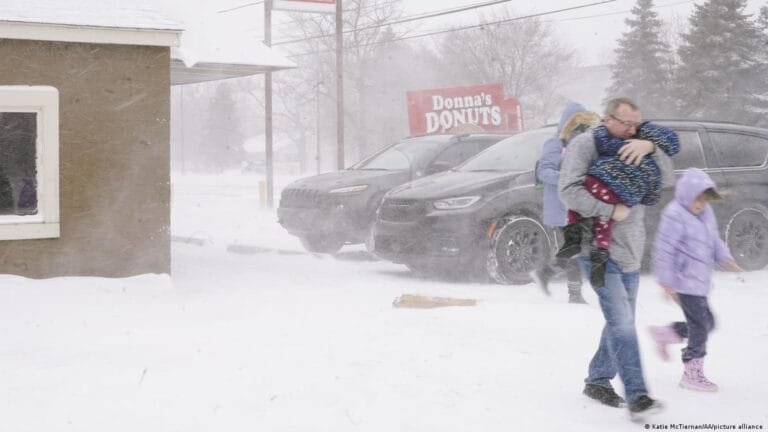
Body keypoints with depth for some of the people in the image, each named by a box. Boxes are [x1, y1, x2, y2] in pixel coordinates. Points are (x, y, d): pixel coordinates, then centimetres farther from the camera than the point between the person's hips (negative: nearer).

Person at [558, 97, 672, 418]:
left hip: (631, 254, 7)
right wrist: (611, 211, -20)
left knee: (621, 323, 15)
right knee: (622, 323, -14)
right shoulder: (585, 145, -8)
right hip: (600, 251, -7)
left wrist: (650, 148, -14)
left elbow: (666, 178, 3)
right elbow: (569, 190, -18)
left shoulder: (635, 150, 12)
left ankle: (598, 381, 30)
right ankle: (637, 396, -15)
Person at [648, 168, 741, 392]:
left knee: (706, 323, 15)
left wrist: (725, 259, 2)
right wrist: (667, 282, -19)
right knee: (700, 325, -5)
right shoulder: (674, 215, -17)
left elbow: (714, 240, 21)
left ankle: (663, 333, 30)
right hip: (685, 281, -9)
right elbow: (664, 249, -18)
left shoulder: (706, 213, 11)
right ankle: (692, 374, 8)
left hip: (699, 281, 9)